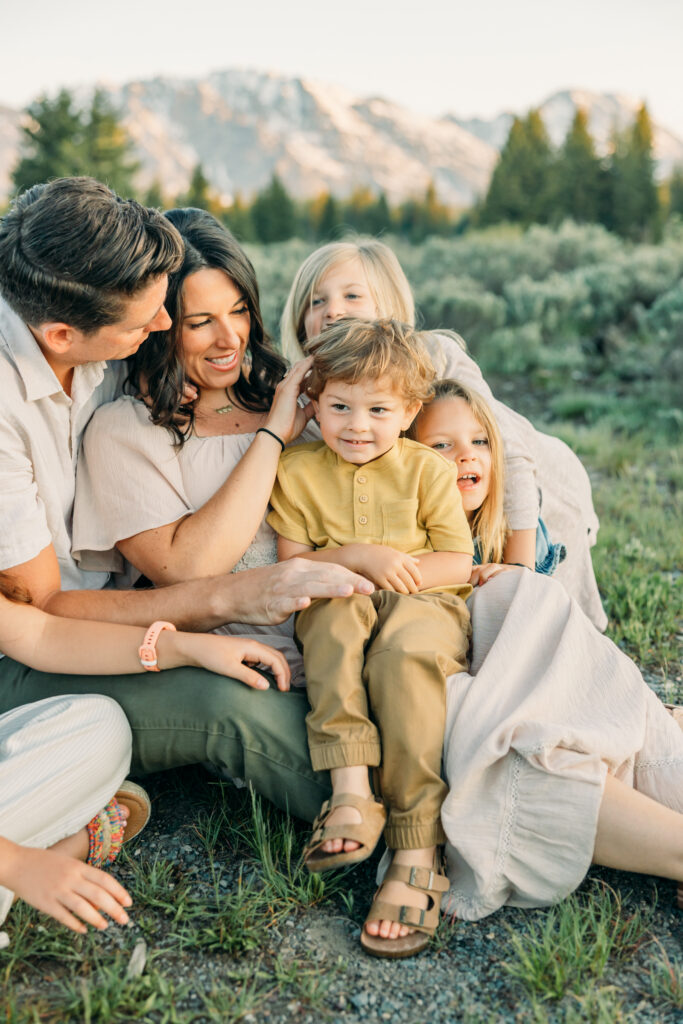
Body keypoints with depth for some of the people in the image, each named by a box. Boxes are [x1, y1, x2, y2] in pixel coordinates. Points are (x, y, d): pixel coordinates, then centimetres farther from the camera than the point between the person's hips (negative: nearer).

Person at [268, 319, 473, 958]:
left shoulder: (428, 471, 3)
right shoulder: (298, 471, 5)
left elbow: (458, 563, 2)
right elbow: (291, 563, 2)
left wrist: (399, 568, -15)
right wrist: (356, 557, -13)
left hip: (425, 603, -2)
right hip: (338, 608, 2)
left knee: (404, 658, -36)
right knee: (335, 612, -35)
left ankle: (416, 857, -34)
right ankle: (351, 792, -40)